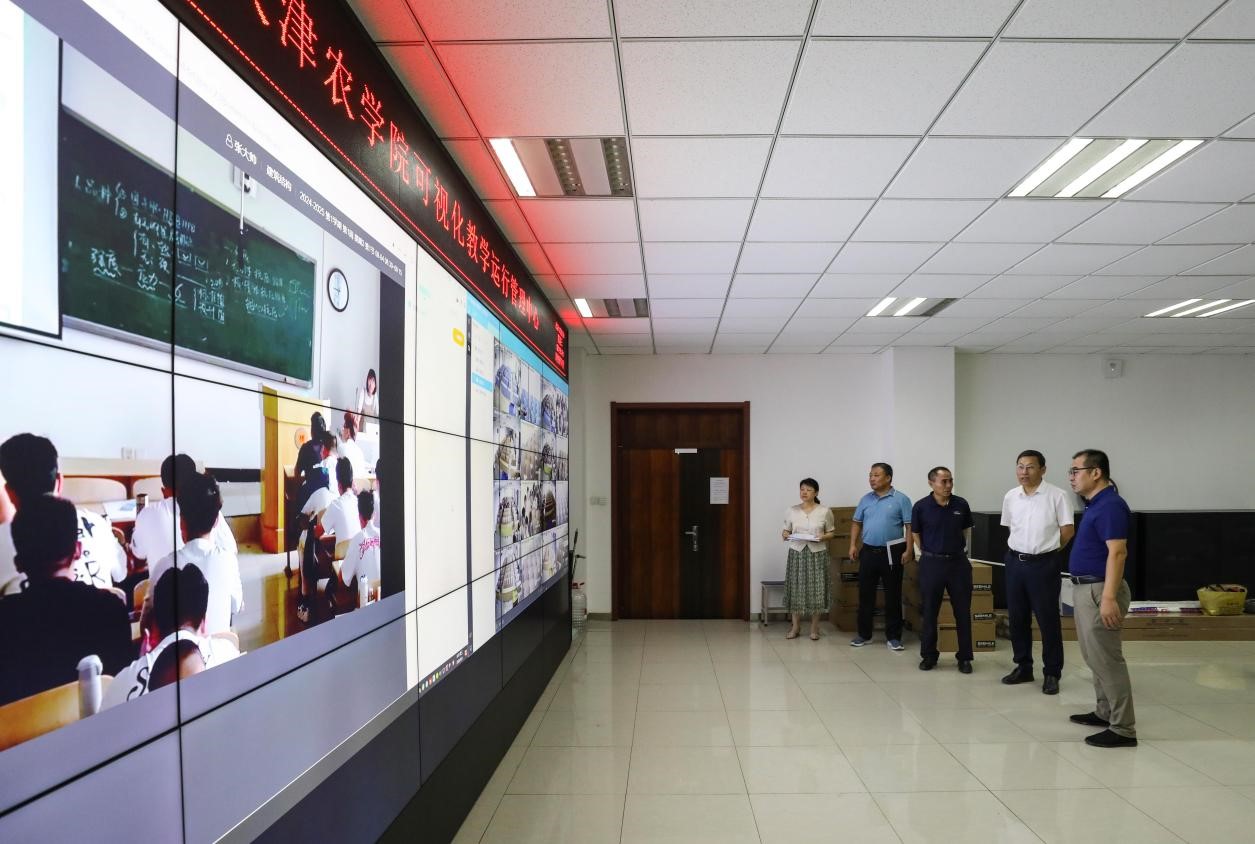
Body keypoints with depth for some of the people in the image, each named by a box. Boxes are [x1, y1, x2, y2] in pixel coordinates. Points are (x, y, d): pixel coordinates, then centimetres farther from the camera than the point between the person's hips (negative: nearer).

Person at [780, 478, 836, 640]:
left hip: (817, 554, -1)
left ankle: (814, 627, 15)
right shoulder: (791, 511, 3)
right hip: (797, 553, 1)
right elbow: (786, 530, 9)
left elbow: (831, 532, 5)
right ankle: (795, 626, 16)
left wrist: (822, 537, -15)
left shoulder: (825, 512, -2)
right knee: (796, 588, 3)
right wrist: (785, 534, -13)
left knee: (816, 589, 1)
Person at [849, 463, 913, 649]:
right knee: (865, 593, 8)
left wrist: (908, 550, -13)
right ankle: (864, 634, 19)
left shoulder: (901, 499, -3)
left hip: (892, 553, -4)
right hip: (868, 551, 4)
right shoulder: (865, 500, 9)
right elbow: (857, 523, 14)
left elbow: (909, 526, -6)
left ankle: (893, 636, 14)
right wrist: (853, 545, 3)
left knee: (893, 595, 4)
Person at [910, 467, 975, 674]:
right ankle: (928, 655, 19)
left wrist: (963, 549, 11)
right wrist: (928, 554, 7)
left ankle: (965, 657, 17)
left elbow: (966, 530, 15)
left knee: (963, 612, 6)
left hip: (958, 562, 2)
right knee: (929, 612, 6)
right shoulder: (921, 507, -6)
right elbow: (915, 533, 7)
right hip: (931, 563, -1)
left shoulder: (961, 505, 0)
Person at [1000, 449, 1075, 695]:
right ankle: (1023, 667, 24)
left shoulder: (1057, 495, -10)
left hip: (1044, 564, -5)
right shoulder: (1010, 497, 5)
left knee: (1048, 620, 1)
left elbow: (1067, 530, -6)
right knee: (1017, 618, 11)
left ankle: (1052, 674, 11)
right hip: (1015, 562, 5)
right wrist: (1020, 548, 13)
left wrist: (1046, 548, 3)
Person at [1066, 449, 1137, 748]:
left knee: (1106, 659, -6)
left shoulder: (1110, 505, -18)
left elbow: (1117, 553, -25)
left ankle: (1123, 729, 0)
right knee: (1095, 657, 18)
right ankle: (1104, 712, 30)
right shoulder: (1096, 504, 13)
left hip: (1099, 590, -11)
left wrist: (1108, 597, -29)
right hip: (1086, 588, 11)